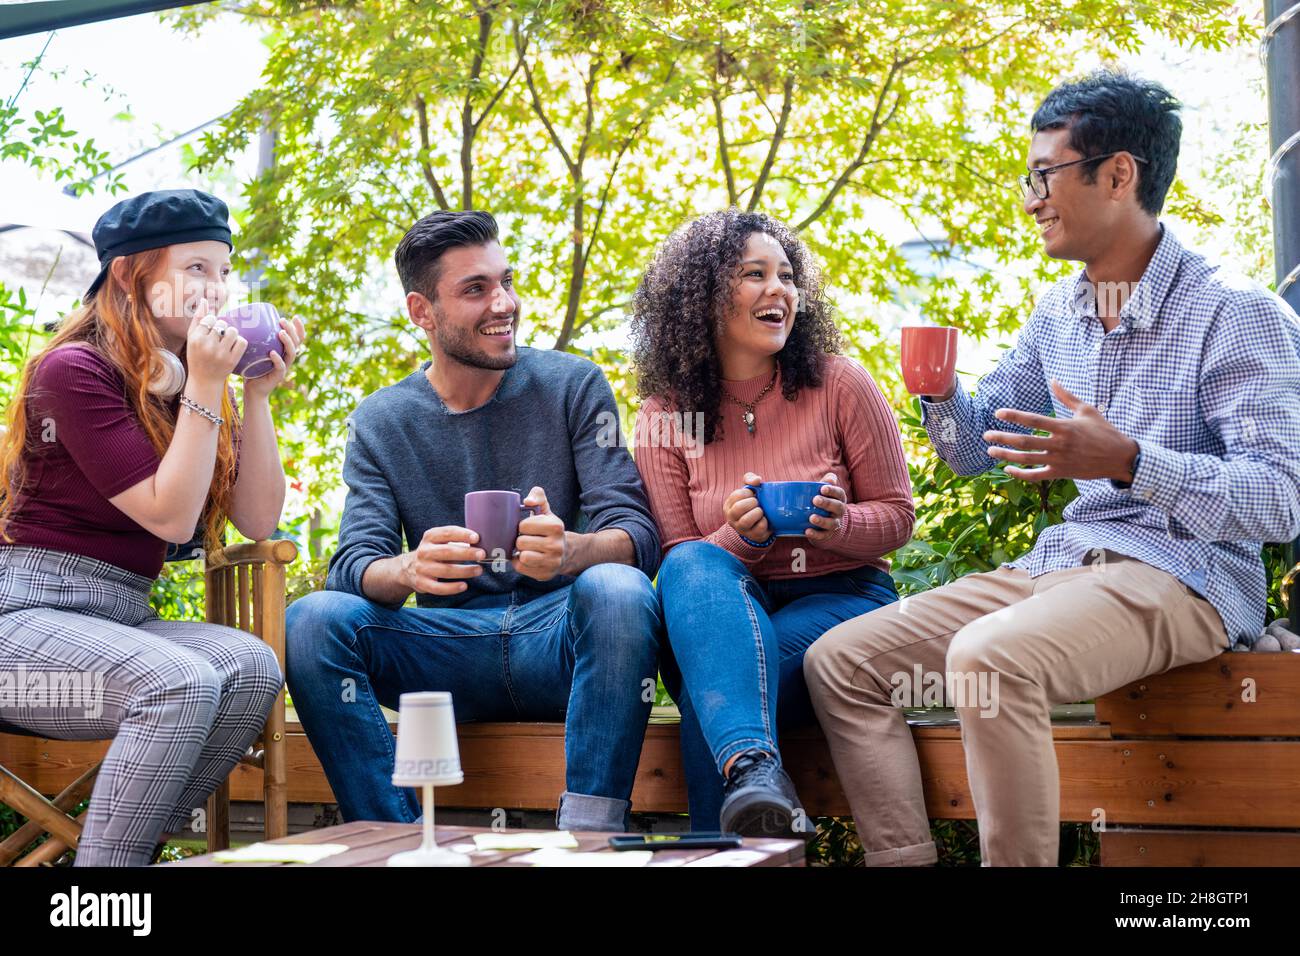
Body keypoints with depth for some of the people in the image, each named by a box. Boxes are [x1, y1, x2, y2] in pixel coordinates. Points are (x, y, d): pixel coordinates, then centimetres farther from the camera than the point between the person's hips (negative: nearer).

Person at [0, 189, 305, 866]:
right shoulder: (73, 371, -9)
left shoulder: (188, 386, 12)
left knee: (251, 668, -21)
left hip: (122, 619, 7)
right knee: (181, 682, -32)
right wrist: (203, 388, -15)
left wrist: (258, 393, 0)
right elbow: (170, 516, -15)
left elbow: (259, 519, 5)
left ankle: (129, 848, -13)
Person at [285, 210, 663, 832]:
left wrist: (571, 550, -32)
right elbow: (354, 565, -4)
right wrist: (408, 571, -30)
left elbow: (637, 536, -6)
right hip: (448, 652, 2)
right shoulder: (379, 423, 8)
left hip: (559, 641, -1)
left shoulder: (572, 386, 3)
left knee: (618, 591, -34)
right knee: (312, 621, -24)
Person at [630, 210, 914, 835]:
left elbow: (897, 514, 6)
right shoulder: (665, 417, 3)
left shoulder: (840, 385, 1)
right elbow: (680, 561, 1)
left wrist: (839, 525, -18)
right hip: (725, 612, 2)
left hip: (840, 597, -1)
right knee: (691, 567, -37)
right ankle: (754, 769, -56)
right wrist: (738, 536, -22)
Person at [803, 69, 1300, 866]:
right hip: (1060, 563, 8)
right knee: (839, 662, -4)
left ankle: (1019, 861, -21)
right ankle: (905, 860, -4)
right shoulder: (1059, 313, 13)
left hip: (1182, 577, -8)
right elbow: (976, 448, 22)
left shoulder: (1235, 313, -10)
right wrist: (942, 393, -1)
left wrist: (1128, 463, -30)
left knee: (987, 658, -36)